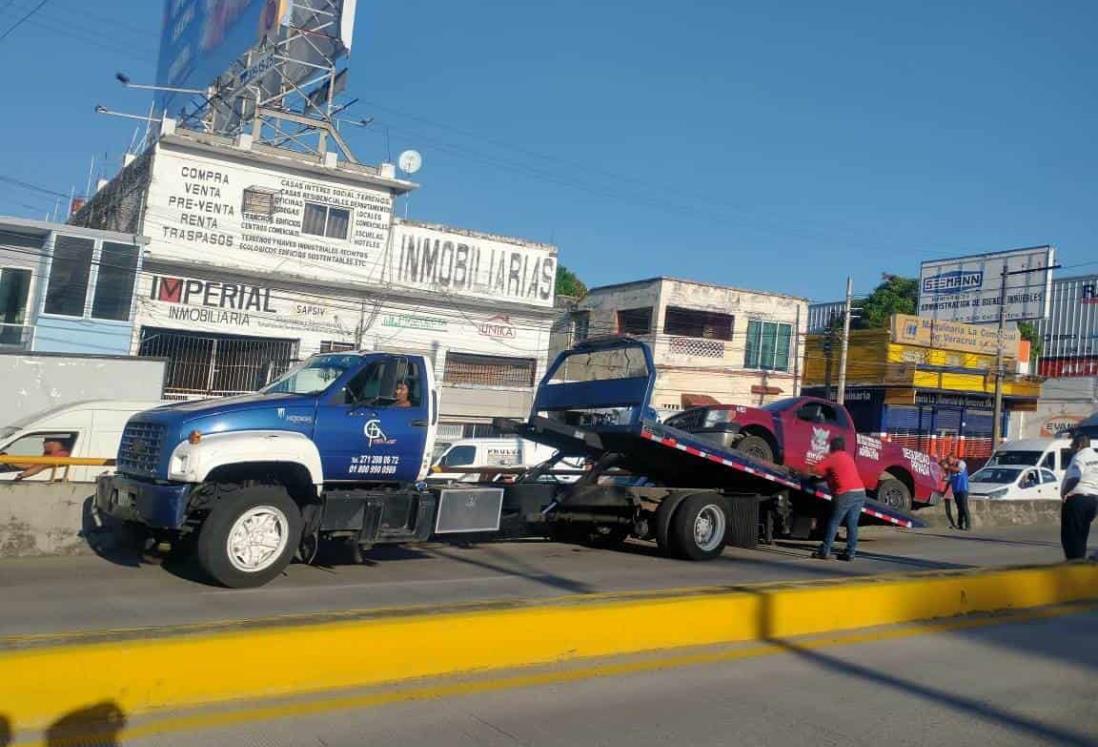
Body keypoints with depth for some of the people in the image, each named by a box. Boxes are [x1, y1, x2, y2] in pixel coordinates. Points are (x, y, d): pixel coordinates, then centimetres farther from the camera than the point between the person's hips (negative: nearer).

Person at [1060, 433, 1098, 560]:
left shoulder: (1079, 457, -13)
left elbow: (1074, 478, -26)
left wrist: (1064, 492, -15)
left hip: (1077, 498, -8)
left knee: (1070, 535, -3)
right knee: (1081, 534, 16)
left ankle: (1074, 561, -7)